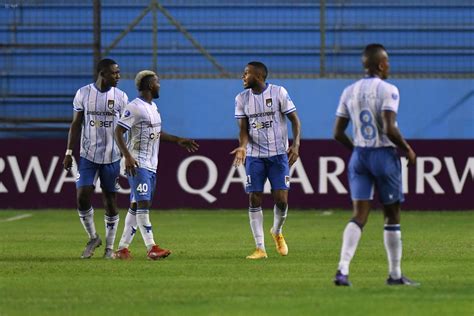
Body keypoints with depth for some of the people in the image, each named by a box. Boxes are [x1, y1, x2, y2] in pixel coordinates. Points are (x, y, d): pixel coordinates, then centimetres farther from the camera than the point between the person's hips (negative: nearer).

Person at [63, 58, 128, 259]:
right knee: (82, 197, -10)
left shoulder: (121, 97, 0)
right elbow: (76, 125, 5)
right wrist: (69, 152, 1)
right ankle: (93, 238, 12)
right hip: (88, 156, 0)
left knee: (110, 201, 4)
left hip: (111, 157, 0)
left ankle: (109, 246, 15)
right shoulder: (83, 93, 0)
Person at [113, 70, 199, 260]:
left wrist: (178, 140, 28)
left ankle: (122, 248, 11)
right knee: (143, 204, -13)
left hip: (151, 165, 9)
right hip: (138, 164, -9)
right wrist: (127, 156, -27)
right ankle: (151, 248, -17)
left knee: (136, 206, 8)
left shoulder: (153, 107, 17)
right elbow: (118, 132, -17)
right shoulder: (134, 108, -12)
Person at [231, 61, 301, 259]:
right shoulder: (242, 98, 3)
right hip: (254, 156, 2)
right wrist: (243, 146, -17)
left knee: (281, 199, -8)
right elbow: (243, 128, 3)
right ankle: (260, 248, 2)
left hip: (278, 154, -2)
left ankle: (277, 232, 24)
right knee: (254, 200, -4)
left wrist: (296, 144, -16)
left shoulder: (279, 93, -6)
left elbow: (295, 120, -2)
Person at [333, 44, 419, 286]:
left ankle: (342, 269, -15)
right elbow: (390, 129, -21)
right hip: (384, 155, -5)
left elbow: (338, 133, 7)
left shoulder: (349, 92, 6)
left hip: (359, 156, 5)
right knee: (392, 216, 7)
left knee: (359, 216, 1)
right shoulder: (387, 90, -12)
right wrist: (407, 149, -6)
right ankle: (395, 274, 13)